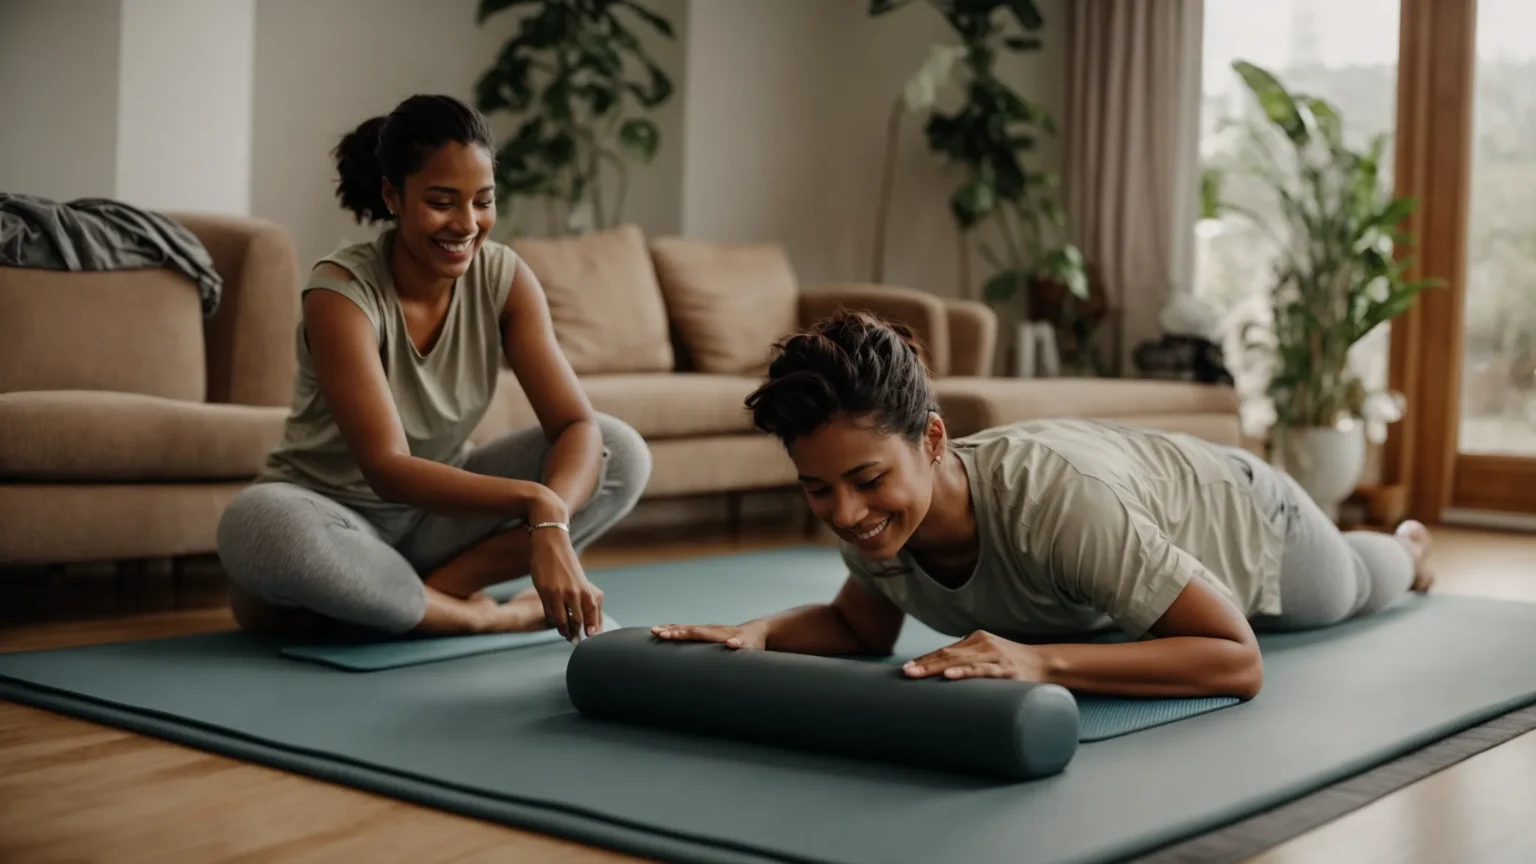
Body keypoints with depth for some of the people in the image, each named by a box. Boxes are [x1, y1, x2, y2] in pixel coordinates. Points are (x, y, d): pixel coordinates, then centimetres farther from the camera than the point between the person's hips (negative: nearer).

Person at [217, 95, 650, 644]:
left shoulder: (504, 277, -9)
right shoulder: (341, 290, -22)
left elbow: (577, 424, -17)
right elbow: (387, 469, -30)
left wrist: (551, 522, -39)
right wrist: (535, 500, -45)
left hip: (438, 507, 4)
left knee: (622, 453, -15)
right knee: (260, 523, -39)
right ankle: (484, 614, -22)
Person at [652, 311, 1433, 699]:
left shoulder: (1055, 497, -52)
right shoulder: (876, 517, -34)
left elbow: (1237, 661, -51)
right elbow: (865, 628, -13)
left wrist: (1039, 660, -64)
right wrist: (760, 633, -34)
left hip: (1240, 514, -5)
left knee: (1355, 589, 34)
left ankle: (1406, 547, 72)